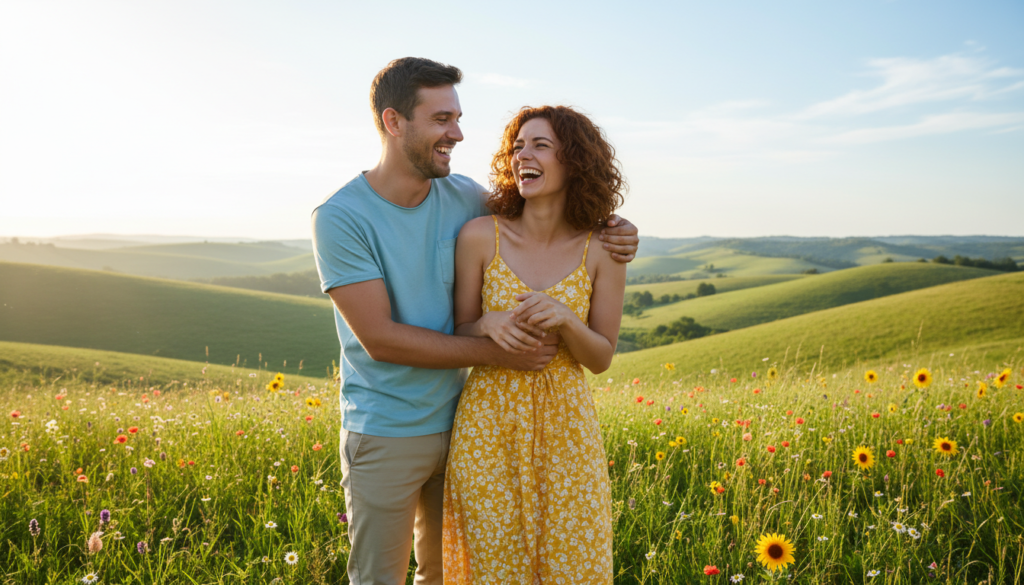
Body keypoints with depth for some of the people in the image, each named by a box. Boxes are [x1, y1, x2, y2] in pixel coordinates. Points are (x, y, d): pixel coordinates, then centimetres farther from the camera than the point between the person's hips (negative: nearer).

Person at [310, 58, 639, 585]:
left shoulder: (466, 198, -2)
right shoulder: (339, 217, -15)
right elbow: (380, 338, -19)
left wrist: (606, 233, -5)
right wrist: (494, 352, -20)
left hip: (457, 423, 5)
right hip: (384, 437, -4)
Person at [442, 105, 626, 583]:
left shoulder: (602, 251, -5)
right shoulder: (479, 236, -7)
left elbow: (601, 358, 0)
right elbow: (461, 331, 2)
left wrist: (563, 319, -20)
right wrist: (491, 324, -20)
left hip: (566, 424, 1)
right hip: (488, 423, 0)